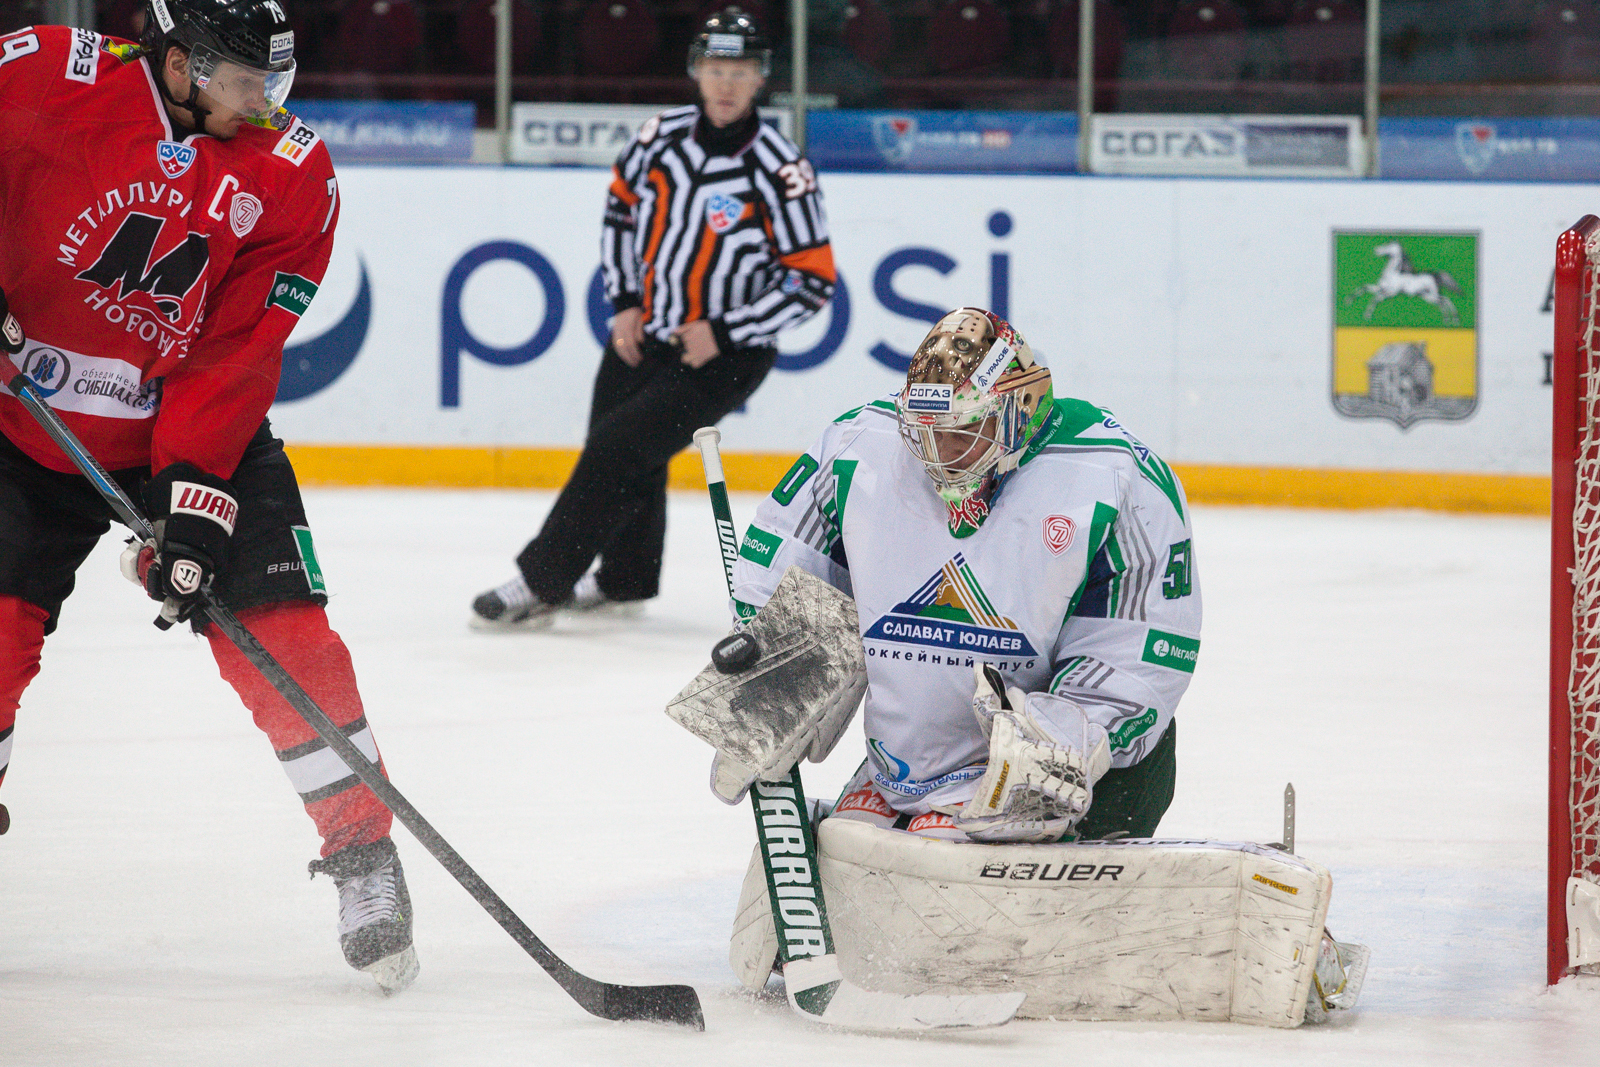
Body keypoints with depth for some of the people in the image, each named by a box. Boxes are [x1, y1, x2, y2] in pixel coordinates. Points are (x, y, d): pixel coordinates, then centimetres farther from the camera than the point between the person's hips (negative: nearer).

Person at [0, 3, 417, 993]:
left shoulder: (294, 178, -12)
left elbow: (238, 352, -15)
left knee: (280, 626, -10)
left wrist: (193, 496, -24)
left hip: (201, 425, 1)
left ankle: (363, 852, -1)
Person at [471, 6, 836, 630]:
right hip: (644, 333, 6)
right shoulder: (661, 138, -4)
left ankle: (540, 586, -8)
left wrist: (722, 333, -18)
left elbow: (812, 280, -16)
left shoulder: (780, 172, -19)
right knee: (629, 460, 17)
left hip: (724, 355, -6)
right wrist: (624, 303, 5)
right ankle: (625, 582, 42)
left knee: (618, 449, -15)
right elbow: (621, 207, 14)